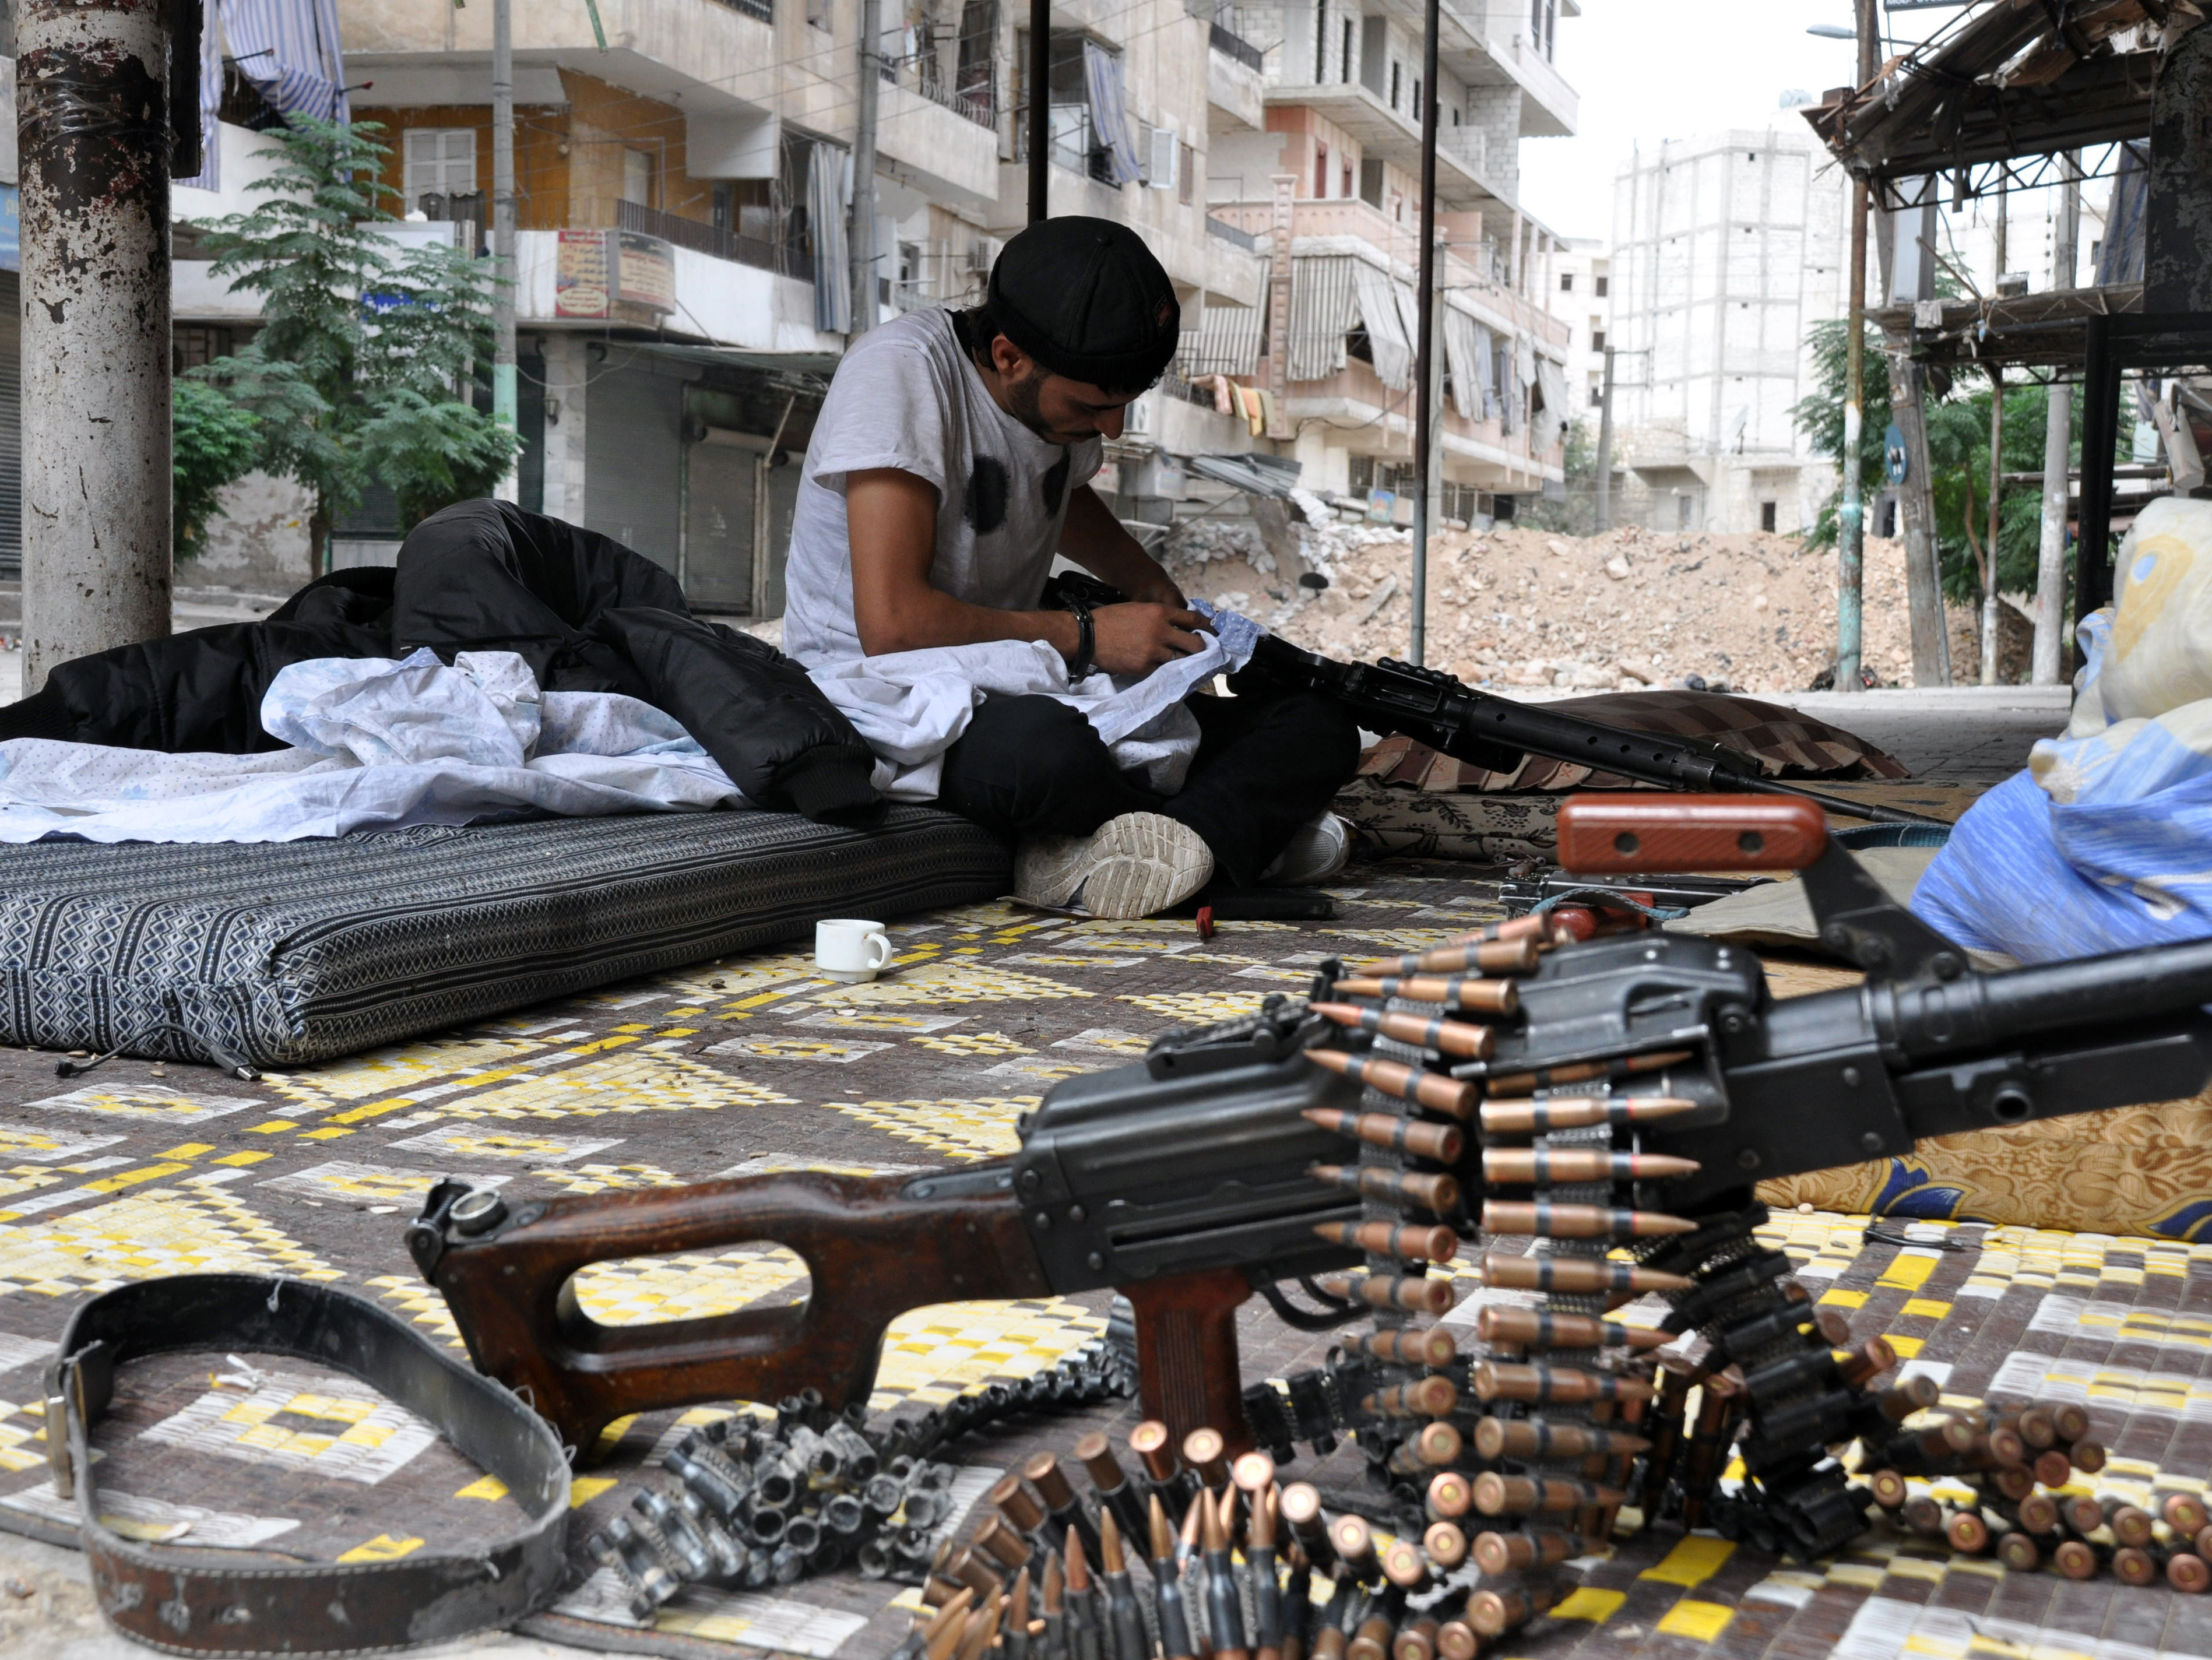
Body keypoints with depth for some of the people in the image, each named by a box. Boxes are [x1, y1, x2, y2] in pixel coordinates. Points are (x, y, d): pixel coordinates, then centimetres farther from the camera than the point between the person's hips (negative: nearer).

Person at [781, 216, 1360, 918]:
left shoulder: (1067, 388, 7)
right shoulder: (900, 372, -18)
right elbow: (891, 625, -26)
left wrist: (1153, 589, 13)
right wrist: (1086, 638, -17)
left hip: (1020, 693, 8)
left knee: (1319, 725, -6)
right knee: (1043, 748, -43)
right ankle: (1239, 831, -15)